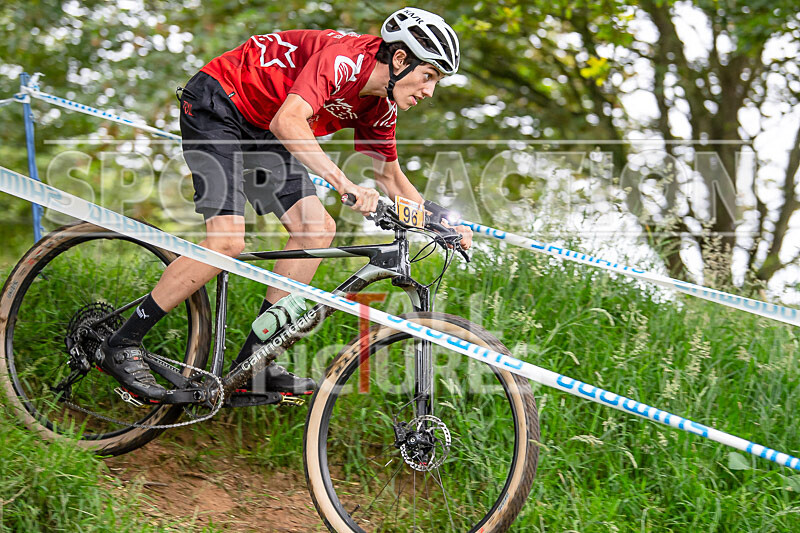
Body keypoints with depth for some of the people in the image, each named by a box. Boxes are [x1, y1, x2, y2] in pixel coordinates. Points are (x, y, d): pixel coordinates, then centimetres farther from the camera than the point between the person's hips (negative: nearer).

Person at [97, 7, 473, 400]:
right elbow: (287, 122, -41)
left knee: (318, 230, -5)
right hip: (214, 105, -9)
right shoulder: (344, 59, -27)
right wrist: (345, 184, -49)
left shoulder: (379, 107, 0)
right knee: (227, 241, -21)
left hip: (258, 129, 9)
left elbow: (391, 178, 14)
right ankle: (121, 346, -8)